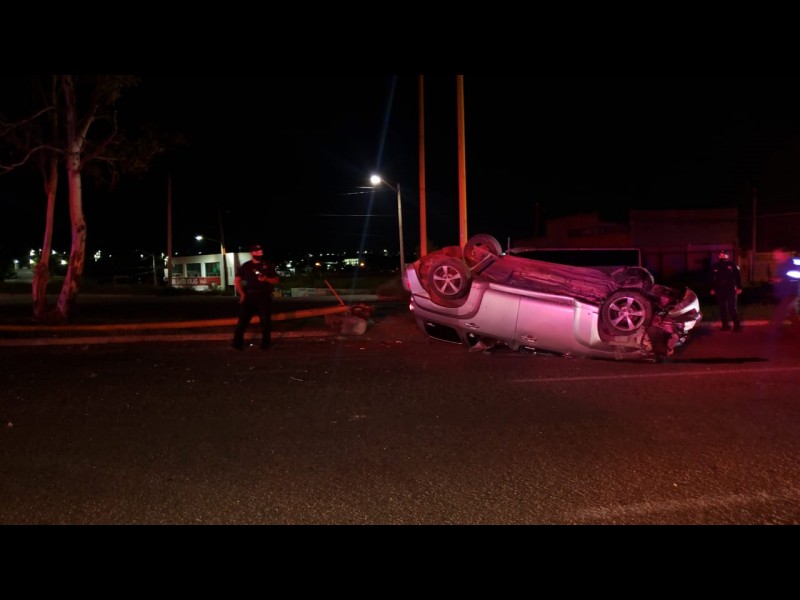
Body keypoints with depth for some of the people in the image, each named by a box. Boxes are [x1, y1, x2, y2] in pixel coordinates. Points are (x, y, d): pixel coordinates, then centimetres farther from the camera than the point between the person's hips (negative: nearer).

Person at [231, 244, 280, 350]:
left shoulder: (268, 265, 10)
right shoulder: (245, 266, 7)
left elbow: (276, 280, 9)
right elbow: (237, 281, 3)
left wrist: (266, 279, -11)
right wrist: (242, 294, -9)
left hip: (264, 297, 1)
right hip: (249, 296, -1)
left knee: (266, 321, 2)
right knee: (243, 320, -4)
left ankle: (265, 344, 13)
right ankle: (237, 343, 0)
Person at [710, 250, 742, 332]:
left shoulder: (732, 264, -2)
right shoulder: (715, 266, 7)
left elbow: (738, 276, -2)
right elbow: (713, 278, 12)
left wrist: (739, 287, -7)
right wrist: (712, 288, 9)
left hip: (731, 289, -4)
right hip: (719, 290, 4)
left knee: (732, 308, -7)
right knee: (722, 308, 8)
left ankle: (737, 325, -2)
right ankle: (725, 325, 16)